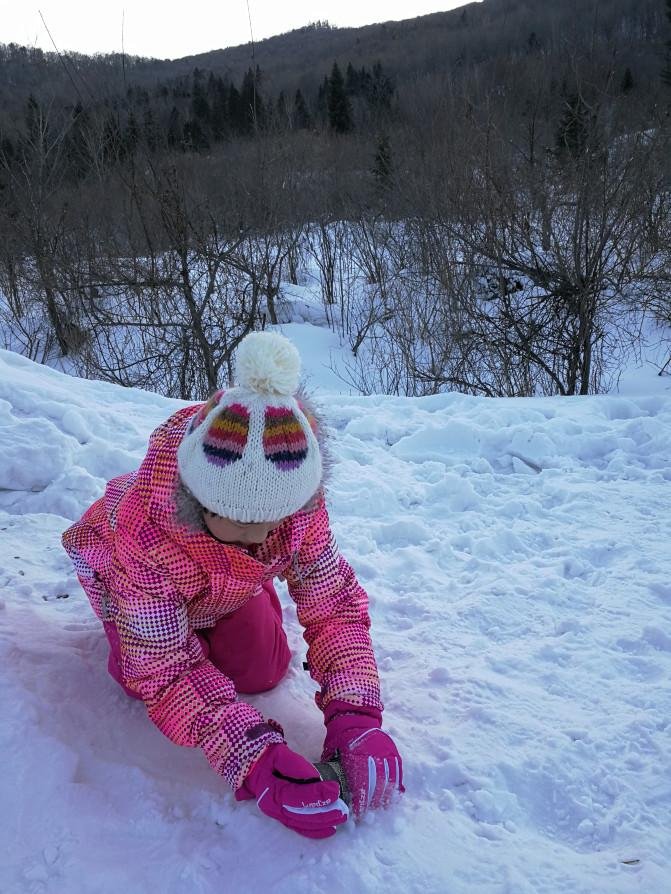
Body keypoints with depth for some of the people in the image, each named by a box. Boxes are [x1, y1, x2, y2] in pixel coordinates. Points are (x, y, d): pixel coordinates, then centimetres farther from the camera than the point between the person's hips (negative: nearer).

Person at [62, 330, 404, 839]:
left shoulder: (302, 508, -37)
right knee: (149, 673, -18)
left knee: (263, 673, -6)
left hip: (228, 585, 3)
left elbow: (335, 604, -30)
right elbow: (166, 669, -42)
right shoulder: (143, 529, -47)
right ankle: (124, 621, 16)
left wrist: (355, 718, -45)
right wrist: (255, 763, -53)